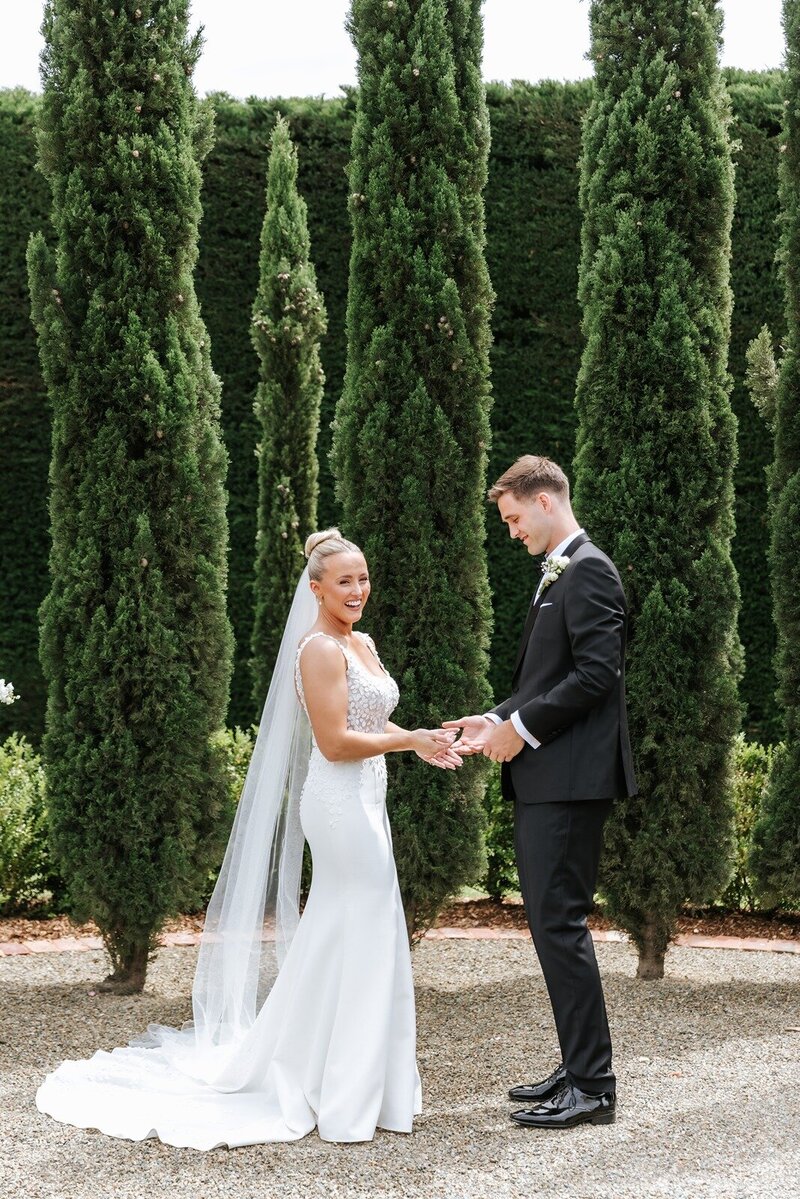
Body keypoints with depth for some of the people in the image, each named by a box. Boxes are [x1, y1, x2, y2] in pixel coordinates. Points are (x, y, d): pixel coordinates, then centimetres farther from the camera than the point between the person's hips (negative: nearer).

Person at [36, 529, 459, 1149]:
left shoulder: (362, 643, 15)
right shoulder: (319, 649, -14)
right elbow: (335, 742, -19)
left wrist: (420, 741, 2)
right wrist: (408, 739, -16)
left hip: (362, 801, 9)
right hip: (341, 802, -9)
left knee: (331, 938, 14)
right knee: (364, 937, -4)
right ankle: (348, 1097, 6)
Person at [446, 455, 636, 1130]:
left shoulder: (588, 570, -11)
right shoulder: (558, 574, 20)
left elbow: (597, 673, -19)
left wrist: (522, 727, -14)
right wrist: (498, 720, 10)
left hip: (570, 779, -10)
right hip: (545, 780, 10)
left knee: (559, 923, -9)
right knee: (552, 924, 13)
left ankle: (593, 1087, -3)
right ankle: (579, 1068, 21)